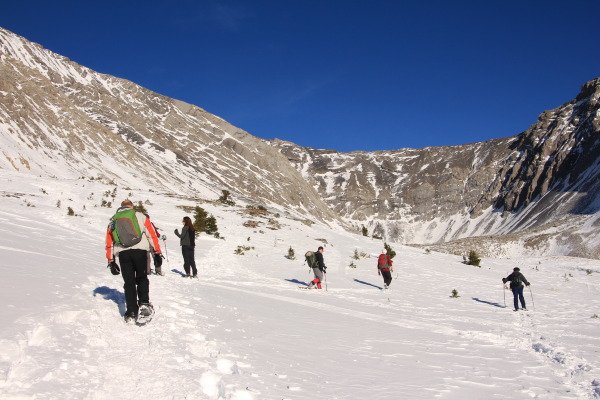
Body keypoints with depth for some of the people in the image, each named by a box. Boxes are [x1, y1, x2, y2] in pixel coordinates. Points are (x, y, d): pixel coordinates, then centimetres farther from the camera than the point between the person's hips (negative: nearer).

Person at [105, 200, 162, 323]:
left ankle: (131, 312, 5)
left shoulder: (114, 221, 18)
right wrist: (157, 251, 9)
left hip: (123, 254, 2)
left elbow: (109, 243, 17)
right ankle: (144, 303, -5)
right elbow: (152, 234, 5)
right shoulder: (140, 217, 10)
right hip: (140, 251, -1)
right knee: (142, 278, 14)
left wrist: (111, 261, 20)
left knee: (129, 282, 8)